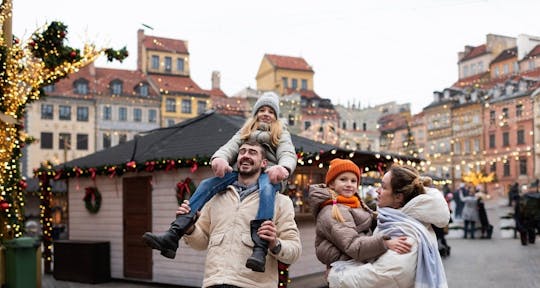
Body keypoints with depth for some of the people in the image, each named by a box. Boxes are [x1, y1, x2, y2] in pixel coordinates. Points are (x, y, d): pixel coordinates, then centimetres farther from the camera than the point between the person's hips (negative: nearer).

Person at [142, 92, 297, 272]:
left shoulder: (282, 133, 22)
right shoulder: (245, 131, 29)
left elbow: (288, 154, 0)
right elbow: (230, 147, 8)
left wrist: (283, 167, -28)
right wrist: (219, 157, -20)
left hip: (268, 174, -3)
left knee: (266, 189, -39)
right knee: (206, 185, -22)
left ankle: (259, 250, -55)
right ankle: (172, 237, -34)